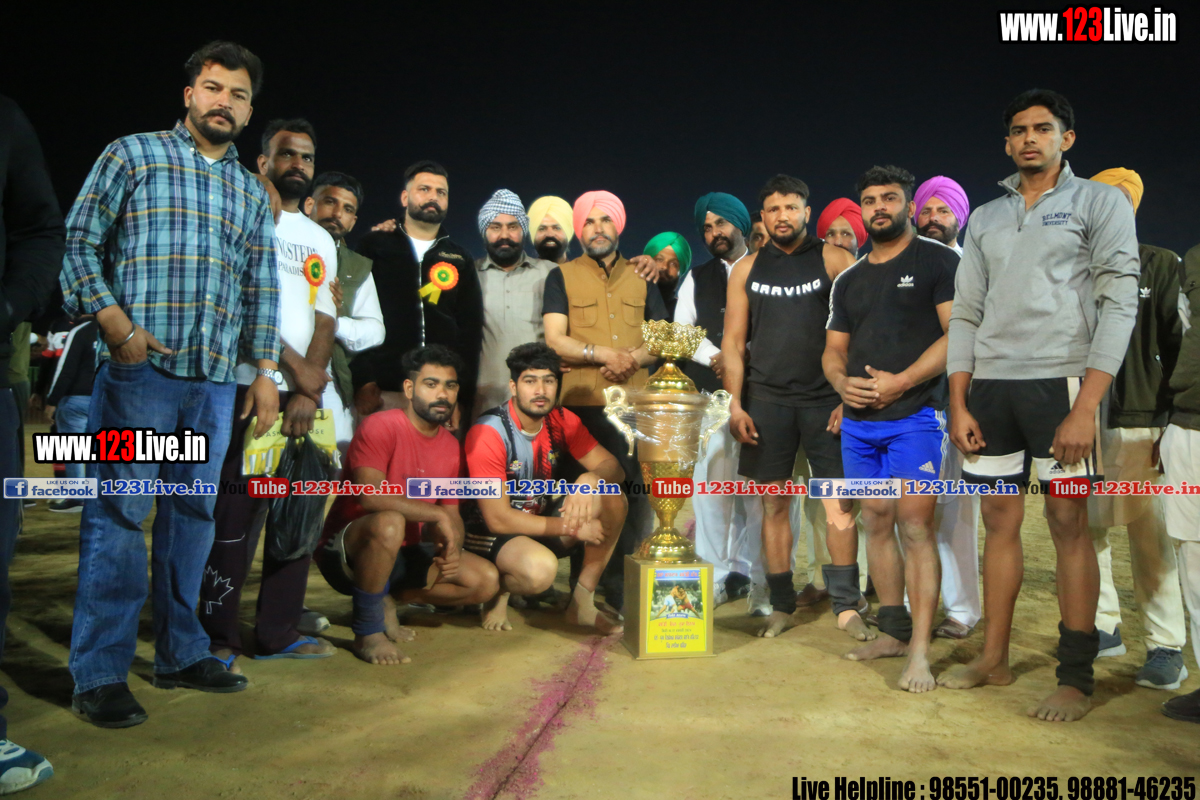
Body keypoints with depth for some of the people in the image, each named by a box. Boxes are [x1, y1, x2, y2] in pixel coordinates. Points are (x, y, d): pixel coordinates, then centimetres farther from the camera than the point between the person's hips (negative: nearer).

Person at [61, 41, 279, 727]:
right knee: (119, 513, -3)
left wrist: (267, 373, 13)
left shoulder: (253, 194, 19)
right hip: (139, 369, -4)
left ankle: (181, 652, 20)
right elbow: (78, 242, 1)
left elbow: (262, 290, 18)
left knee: (193, 513, 9)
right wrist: (117, 325, -12)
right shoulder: (132, 155, 7)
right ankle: (101, 675, 5)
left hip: (217, 380, 5)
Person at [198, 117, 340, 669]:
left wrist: (310, 391, -4)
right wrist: (293, 366, -10)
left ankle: (278, 632, 16)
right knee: (235, 517, -6)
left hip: (305, 394, 6)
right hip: (248, 386, -5)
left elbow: (324, 320, 11)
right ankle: (219, 639, 5)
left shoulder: (321, 241, 21)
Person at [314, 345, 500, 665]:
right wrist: (437, 514, -27)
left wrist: (452, 548, -16)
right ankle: (367, 632, -19)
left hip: (405, 553, 7)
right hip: (345, 551, -7)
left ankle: (385, 601, 9)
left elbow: (452, 515, 7)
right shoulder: (380, 426, -17)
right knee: (389, 523, -40)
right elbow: (369, 494, -31)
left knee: (486, 580, -4)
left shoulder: (451, 446, 5)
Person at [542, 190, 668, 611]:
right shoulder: (561, 277, 9)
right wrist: (603, 353, -14)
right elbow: (555, 341, -2)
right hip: (581, 404, -2)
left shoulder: (641, 277, 18)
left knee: (634, 496, -3)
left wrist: (635, 357, -6)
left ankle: (626, 590, 7)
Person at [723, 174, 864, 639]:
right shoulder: (747, 269, 10)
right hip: (766, 399, 2)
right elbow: (733, 341, 8)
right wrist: (735, 404, 0)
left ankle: (847, 606, 5)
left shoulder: (833, 261, 3)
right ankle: (782, 606, 16)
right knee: (774, 504, 5)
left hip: (825, 398, -2)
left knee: (838, 502, -4)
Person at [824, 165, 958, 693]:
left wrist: (899, 381, -17)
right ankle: (893, 632, 20)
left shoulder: (938, 262, 1)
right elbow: (833, 350, 20)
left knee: (914, 525, -10)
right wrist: (842, 382, -3)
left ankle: (919, 651, -7)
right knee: (876, 524, 9)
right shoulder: (849, 281, 19)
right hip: (859, 419, 6)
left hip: (914, 414, -6)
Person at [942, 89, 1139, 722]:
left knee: (1068, 525, -3)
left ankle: (1076, 676, 7)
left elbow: (1119, 302, -5)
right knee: (999, 521, 8)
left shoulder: (1099, 202, 4)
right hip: (990, 386, 5)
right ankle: (994, 658, 18)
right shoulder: (985, 219, 17)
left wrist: (1086, 407, -14)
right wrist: (958, 403, 6)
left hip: (1061, 380, -4)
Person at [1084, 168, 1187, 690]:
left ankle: (1166, 646, 8)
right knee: (1083, 528, 5)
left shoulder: (1162, 266, 5)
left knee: (1150, 536, -2)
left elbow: (1179, 344, 1)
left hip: (1140, 421, -3)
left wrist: (1172, 419, -6)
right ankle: (1103, 628, 19)